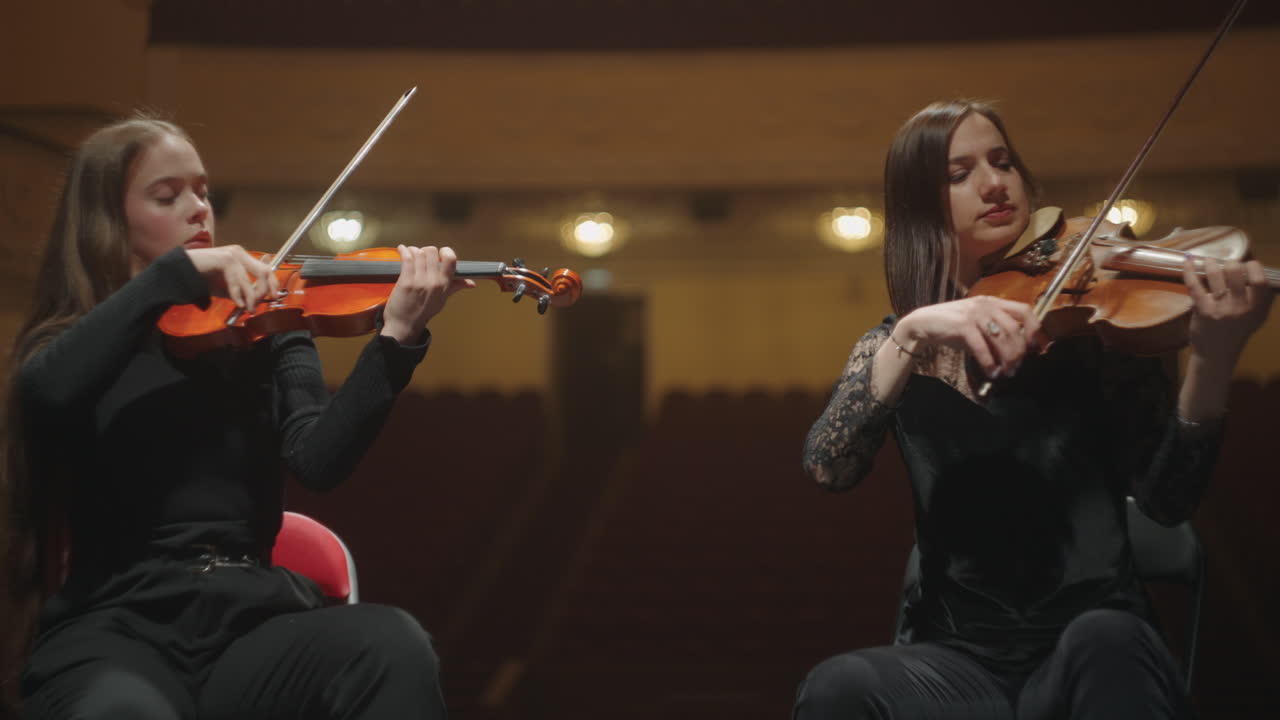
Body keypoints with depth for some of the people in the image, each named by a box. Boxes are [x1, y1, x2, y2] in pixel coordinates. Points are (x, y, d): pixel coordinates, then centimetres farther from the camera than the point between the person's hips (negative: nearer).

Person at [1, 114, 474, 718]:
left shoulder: (262, 329, 14)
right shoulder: (64, 345, 12)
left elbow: (318, 460, -5)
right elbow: (50, 392, -15)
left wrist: (397, 338, -19)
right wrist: (177, 273, -14)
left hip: (248, 619, 2)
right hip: (115, 630, -1)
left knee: (394, 645, -31)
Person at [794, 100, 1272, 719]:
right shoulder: (895, 345, 10)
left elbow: (1166, 500, -7)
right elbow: (828, 469, -8)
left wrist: (1211, 362, -24)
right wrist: (912, 336, -21)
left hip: (1097, 646, -1)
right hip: (960, 660, 2)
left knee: (1104, 641, -36)